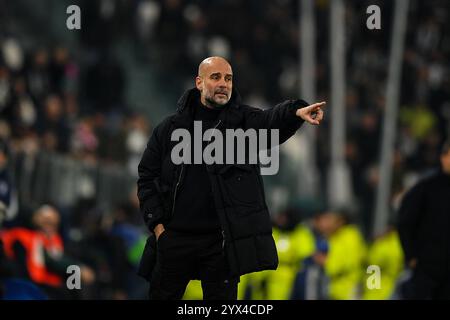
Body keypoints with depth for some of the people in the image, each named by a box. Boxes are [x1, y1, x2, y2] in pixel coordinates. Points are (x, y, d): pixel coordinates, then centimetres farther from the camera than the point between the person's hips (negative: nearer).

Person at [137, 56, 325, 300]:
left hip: (223, 241, -1)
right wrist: (156, 223, -1)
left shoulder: (244, 120, 3)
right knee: (161, 296, 8)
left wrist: (297, 112, -42)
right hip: (174, 237, 2)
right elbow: (147, 176, 10)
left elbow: (272, 120, -19)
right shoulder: (171, 128, 7)